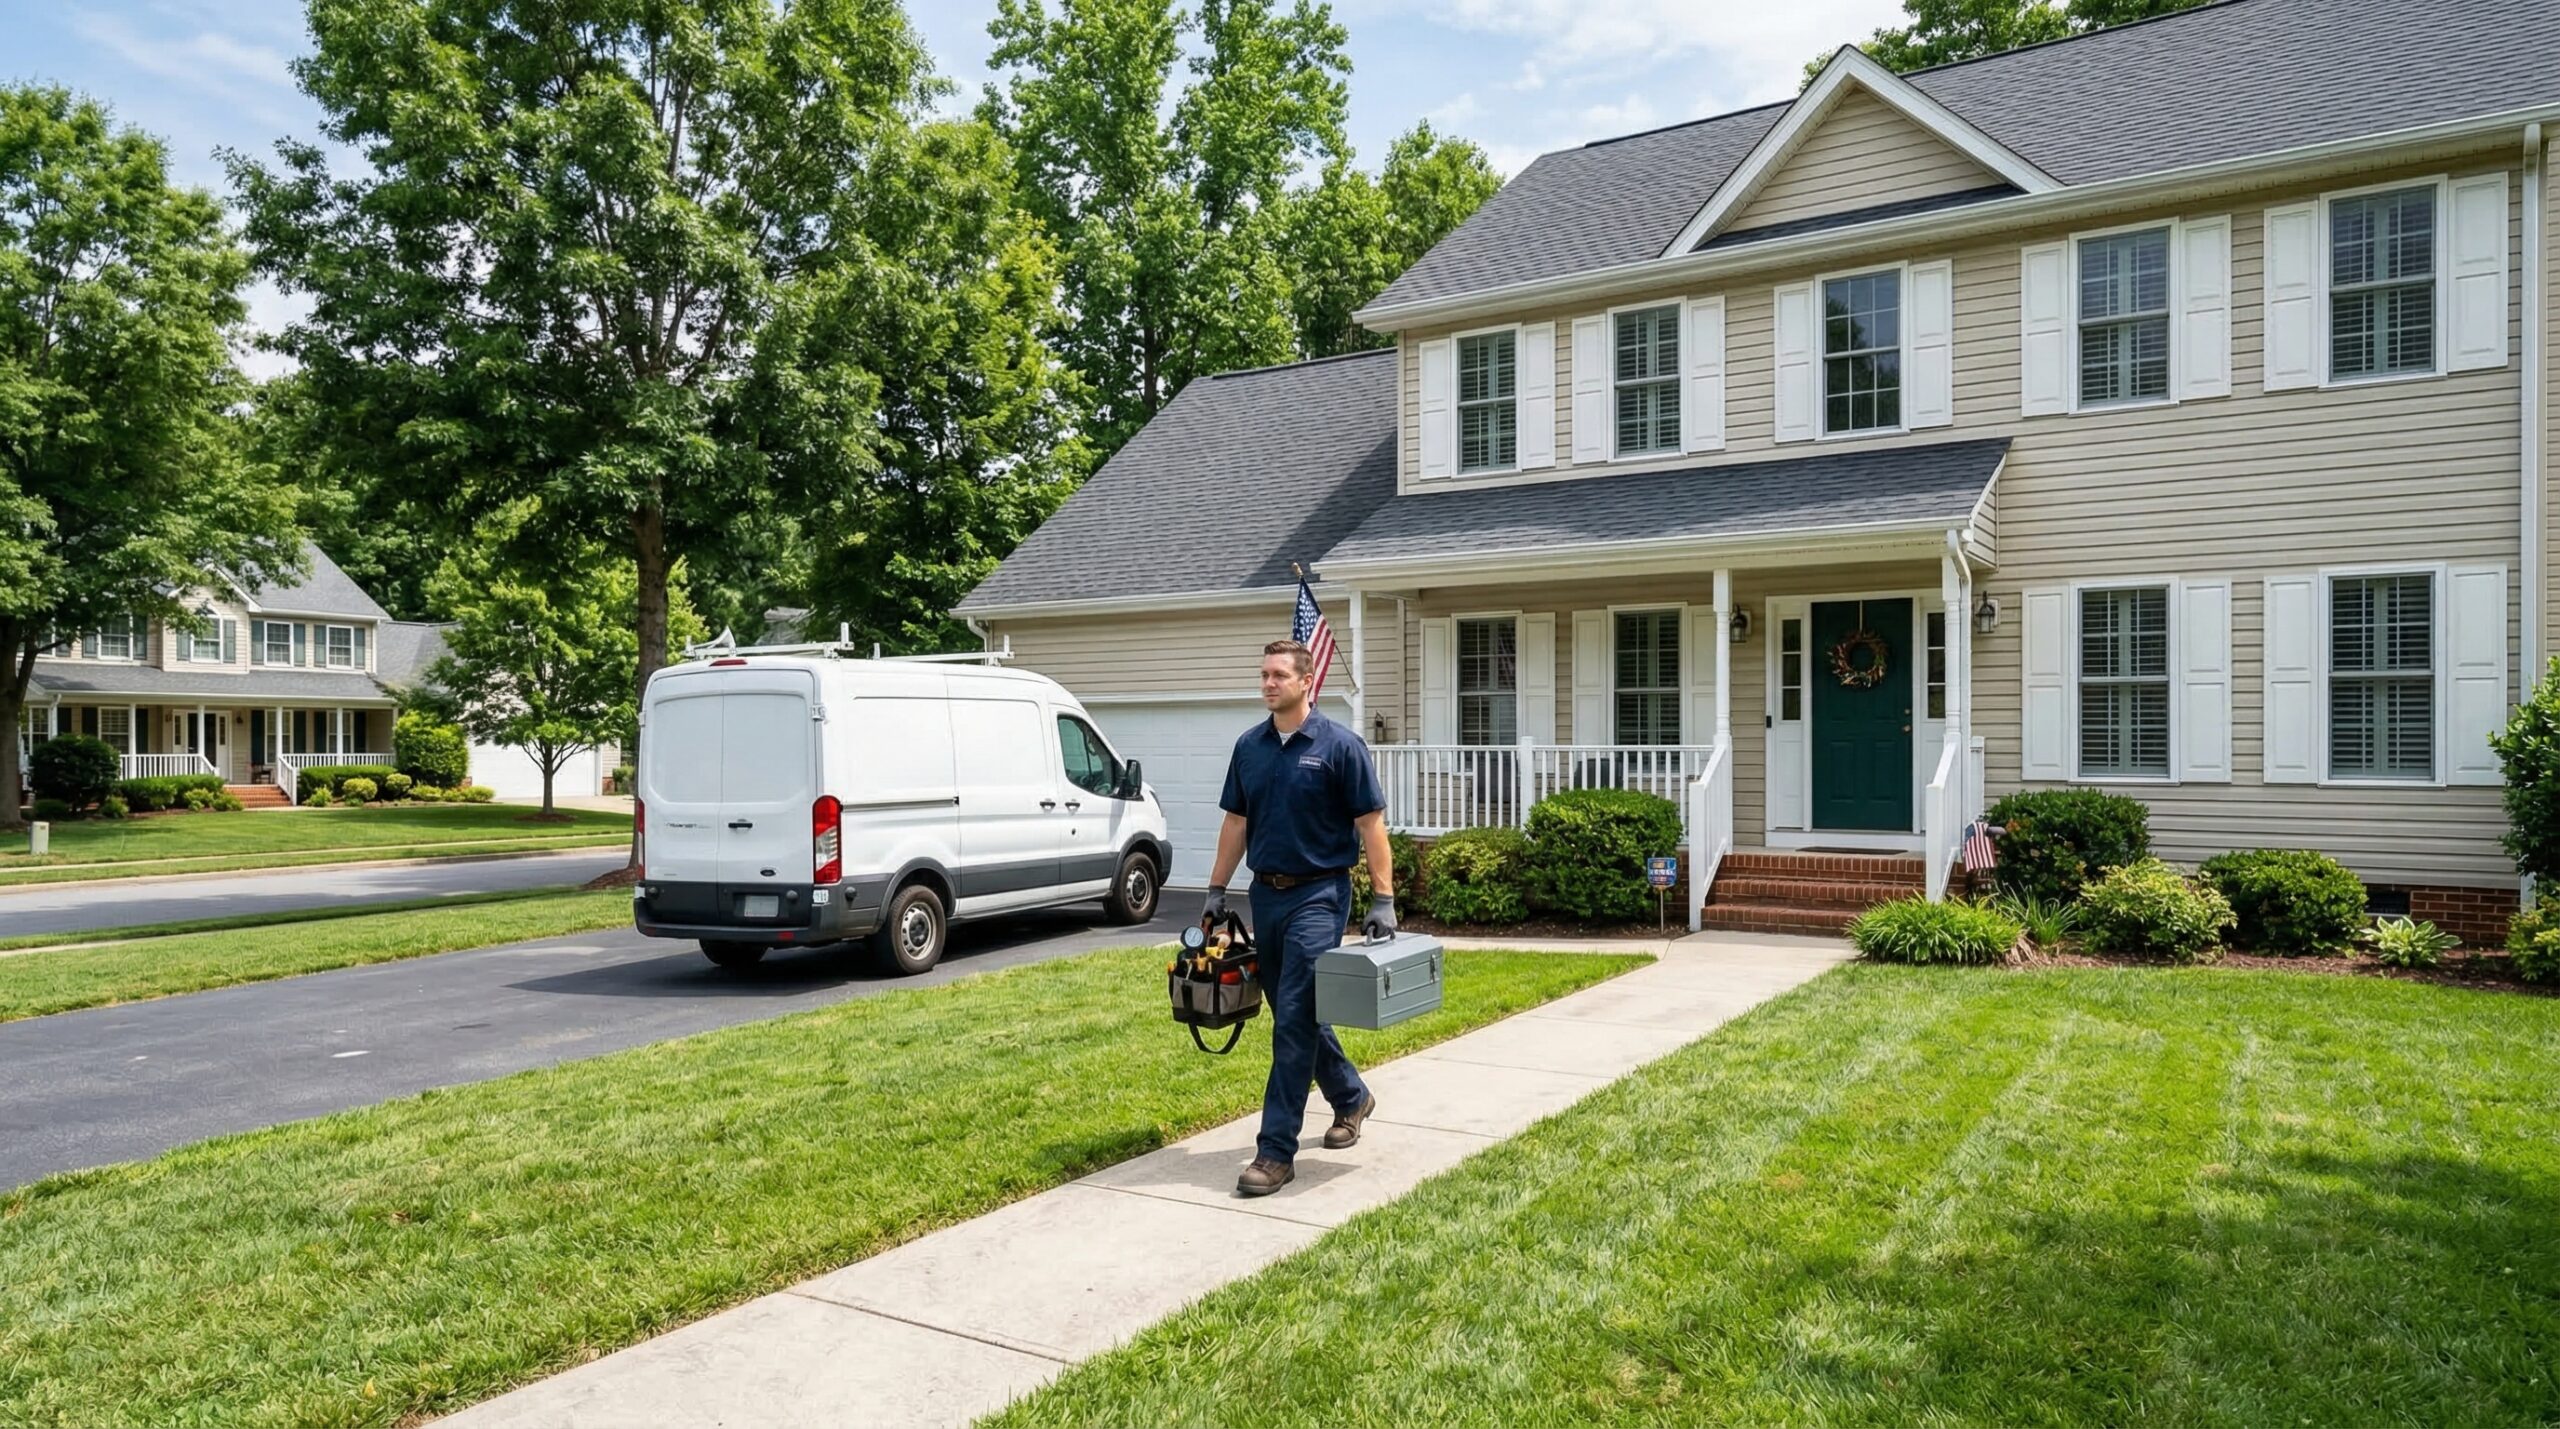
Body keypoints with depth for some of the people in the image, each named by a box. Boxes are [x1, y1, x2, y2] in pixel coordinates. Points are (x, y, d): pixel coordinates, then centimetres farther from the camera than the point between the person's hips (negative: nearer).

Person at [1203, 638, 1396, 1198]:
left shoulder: (1340, 746, -9)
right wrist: (1216, 890, 11)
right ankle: (1351, 1097, 39)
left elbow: (1370, 823, -9)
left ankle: (1277, 1151, -4)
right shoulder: (1249, 747, 8)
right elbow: (1235, 822, 14)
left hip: (1317, 895, -6)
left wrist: (1384, 899, -13)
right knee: (1294, 1013, 16)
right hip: (1266, 894, 6)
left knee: (1294, 1020, -9)